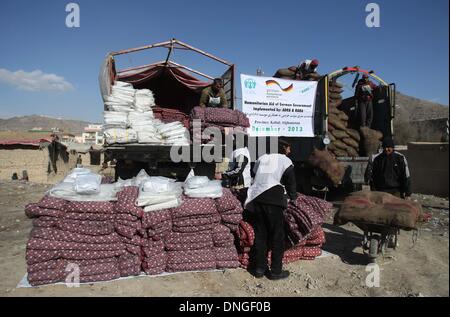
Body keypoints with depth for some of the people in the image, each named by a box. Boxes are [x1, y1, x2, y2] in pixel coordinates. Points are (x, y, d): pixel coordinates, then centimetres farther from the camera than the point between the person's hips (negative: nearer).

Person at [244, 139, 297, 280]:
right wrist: (293, 197, 20)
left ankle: (259, 268, 21)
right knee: (277, 236, 7)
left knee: (260, 234, 13)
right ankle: (276, 271, 13)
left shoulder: (261, 158, 18)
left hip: (256, 199, 5)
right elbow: (291, 183, 5)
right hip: (273, 200, -5)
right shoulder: (285, 160, 5)